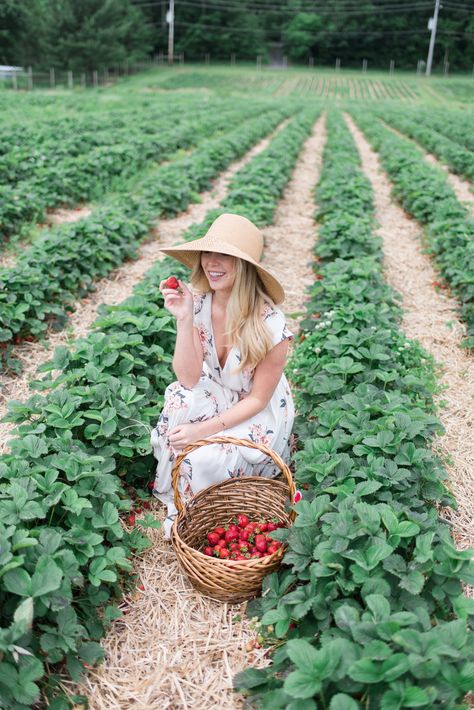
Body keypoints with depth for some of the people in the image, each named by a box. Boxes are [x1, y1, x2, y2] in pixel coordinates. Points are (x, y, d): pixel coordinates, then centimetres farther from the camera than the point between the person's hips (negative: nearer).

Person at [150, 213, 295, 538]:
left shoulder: (270, 325, -27)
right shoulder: (197, 303, -15)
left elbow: (258, 398, -17)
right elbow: (189, 379, -17)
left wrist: (206, 429, -25)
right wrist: (184, 319, -28)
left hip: (257, 414, -4)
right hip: (212, 396, 4)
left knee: (204, 458, -27)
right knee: (178, 407, -27)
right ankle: (178, 510, -3)